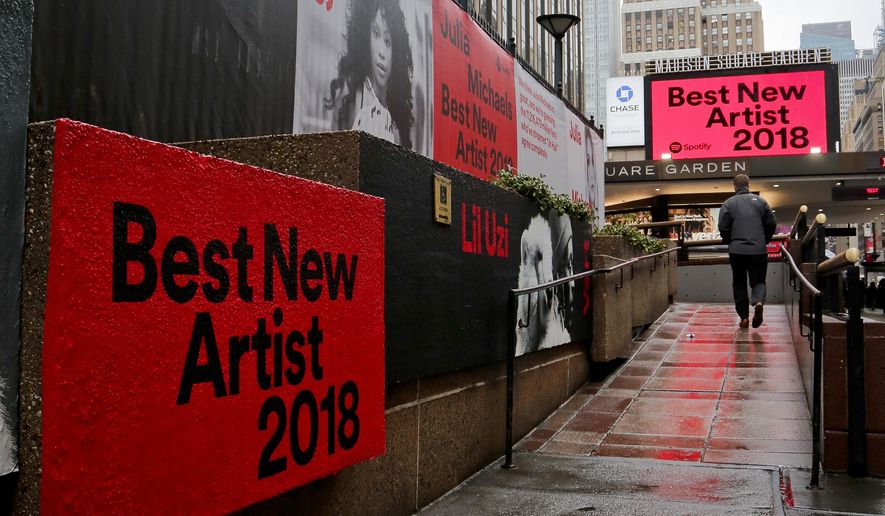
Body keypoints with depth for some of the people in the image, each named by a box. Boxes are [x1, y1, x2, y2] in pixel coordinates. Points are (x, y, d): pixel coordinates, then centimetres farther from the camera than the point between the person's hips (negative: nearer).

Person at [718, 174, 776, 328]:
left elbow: (723, 228, -6)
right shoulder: (760, 201, 4)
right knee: (758, 280, 11)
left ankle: (744, 317, 9)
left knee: (739, 284, 12)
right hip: (758, 250, 1)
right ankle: (758, 302, -20)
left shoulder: (728, 203, -1)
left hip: (736, 250, -1)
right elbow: (772, 224, 3)